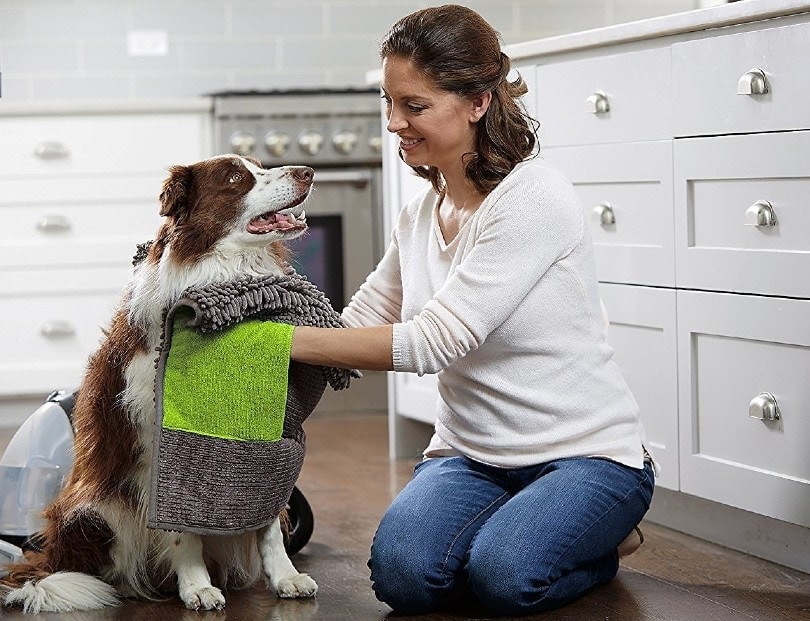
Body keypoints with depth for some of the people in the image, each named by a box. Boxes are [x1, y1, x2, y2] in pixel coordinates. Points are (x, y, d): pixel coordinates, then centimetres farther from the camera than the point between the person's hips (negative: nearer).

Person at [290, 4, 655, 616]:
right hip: (470, 452, 5)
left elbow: (432, 342, -25)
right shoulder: (420, 214, 5)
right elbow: (359, 325, 9)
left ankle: (600, 540, 2)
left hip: (583, 452, -5)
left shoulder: (533, 199, -19)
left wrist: (285, 339, -25)